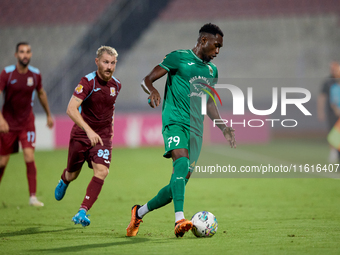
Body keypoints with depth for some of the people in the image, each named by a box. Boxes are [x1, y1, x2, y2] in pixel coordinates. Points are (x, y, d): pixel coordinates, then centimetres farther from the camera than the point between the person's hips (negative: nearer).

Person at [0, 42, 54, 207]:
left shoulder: (35, 74, -2)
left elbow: (41, 94, 17)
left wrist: (49, 115, 26)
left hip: (27, 122, 2)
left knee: (29, 156, -14)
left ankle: (33, 197, -12)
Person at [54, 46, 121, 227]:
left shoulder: (116, 85, 1)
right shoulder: (88, 82, -18)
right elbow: (71, 109, -29)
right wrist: (89, 130, -39)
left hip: (103, 136, 3)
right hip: (81, 134, -3)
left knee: (101, 171, -20)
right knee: (73, 174, 14)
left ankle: (82, 212, -21)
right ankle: (63, 181, 53)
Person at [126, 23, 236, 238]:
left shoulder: (212, 70, 21)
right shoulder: (179, 58, 1)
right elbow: (147, 80, -3)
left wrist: (223, 127, 20)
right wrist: (152, 90, -26)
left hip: (196, 129, 7)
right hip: (175, 121, -7)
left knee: (180, 183, 2)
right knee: (182, 162, -32)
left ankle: (140, 212, 22)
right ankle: (180, 219, -42)